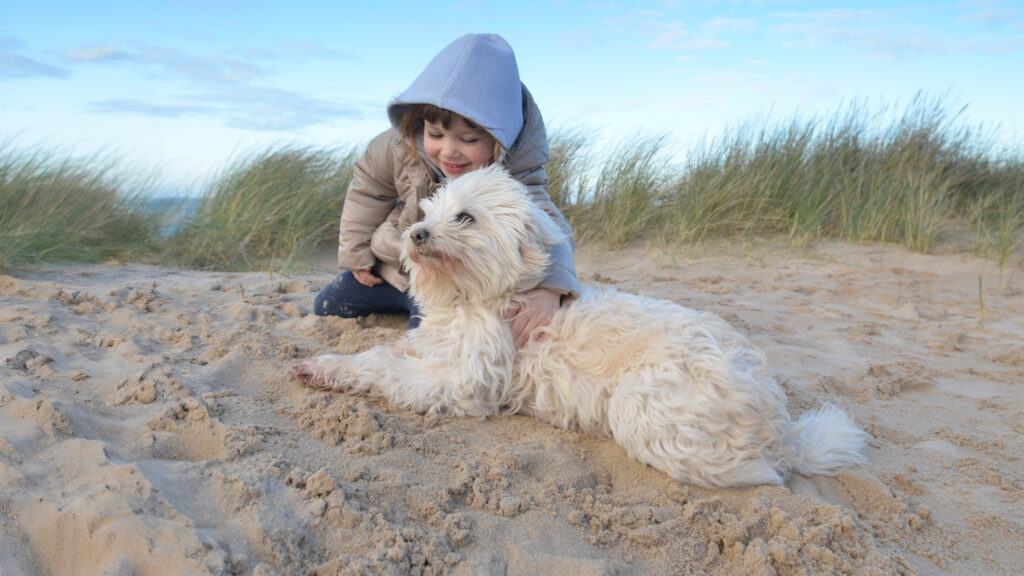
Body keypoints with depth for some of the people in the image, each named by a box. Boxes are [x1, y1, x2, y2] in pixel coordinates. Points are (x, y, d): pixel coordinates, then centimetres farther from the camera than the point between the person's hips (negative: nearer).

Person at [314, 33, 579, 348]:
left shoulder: (516, 178, -33)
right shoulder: (400, 146, -23)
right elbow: (368, 189, -4)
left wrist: (548, 287, -70)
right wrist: (356, 253, 3)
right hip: (388, 263, 4)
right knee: (327, 307, 16)